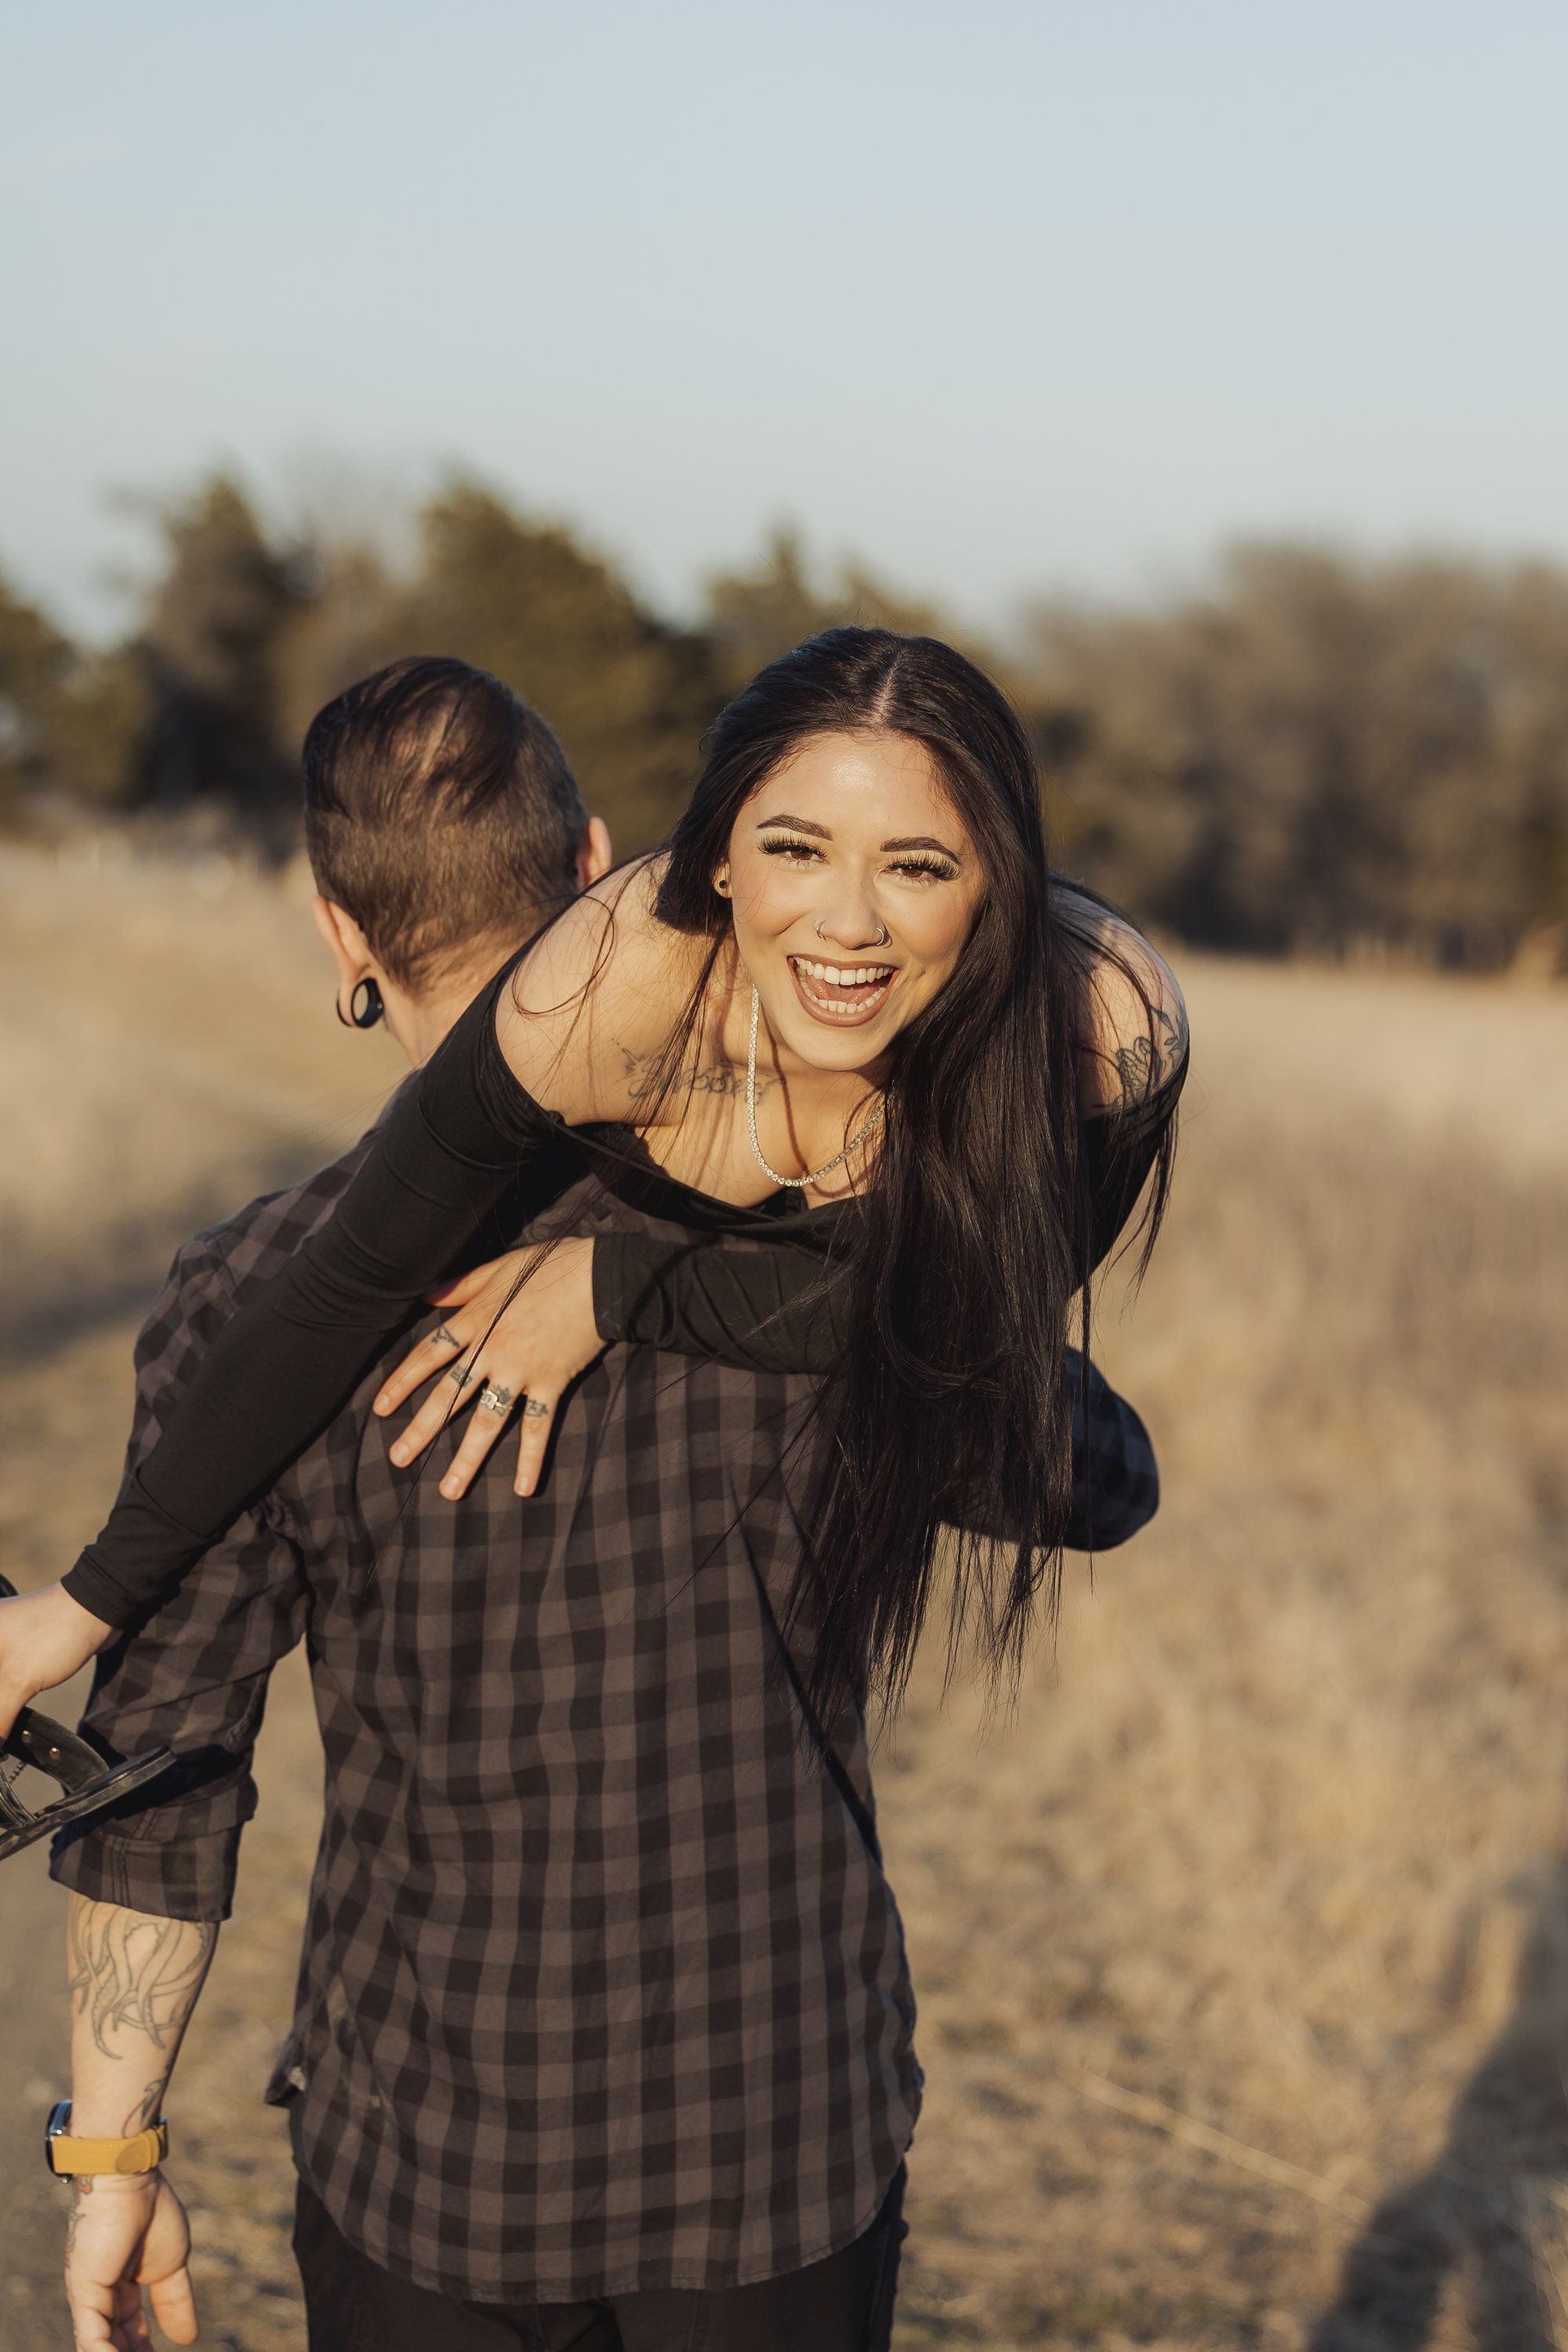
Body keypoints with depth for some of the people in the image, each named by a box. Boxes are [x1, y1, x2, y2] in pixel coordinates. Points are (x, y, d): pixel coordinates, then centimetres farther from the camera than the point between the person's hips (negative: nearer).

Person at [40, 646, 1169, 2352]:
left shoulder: (254, 1308, -16)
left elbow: (157, 1772, -9)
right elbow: (1102, 1484, 4)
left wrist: (109, 2155, 4)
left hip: (436, 2145, -1)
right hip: (790, 2117, 1)